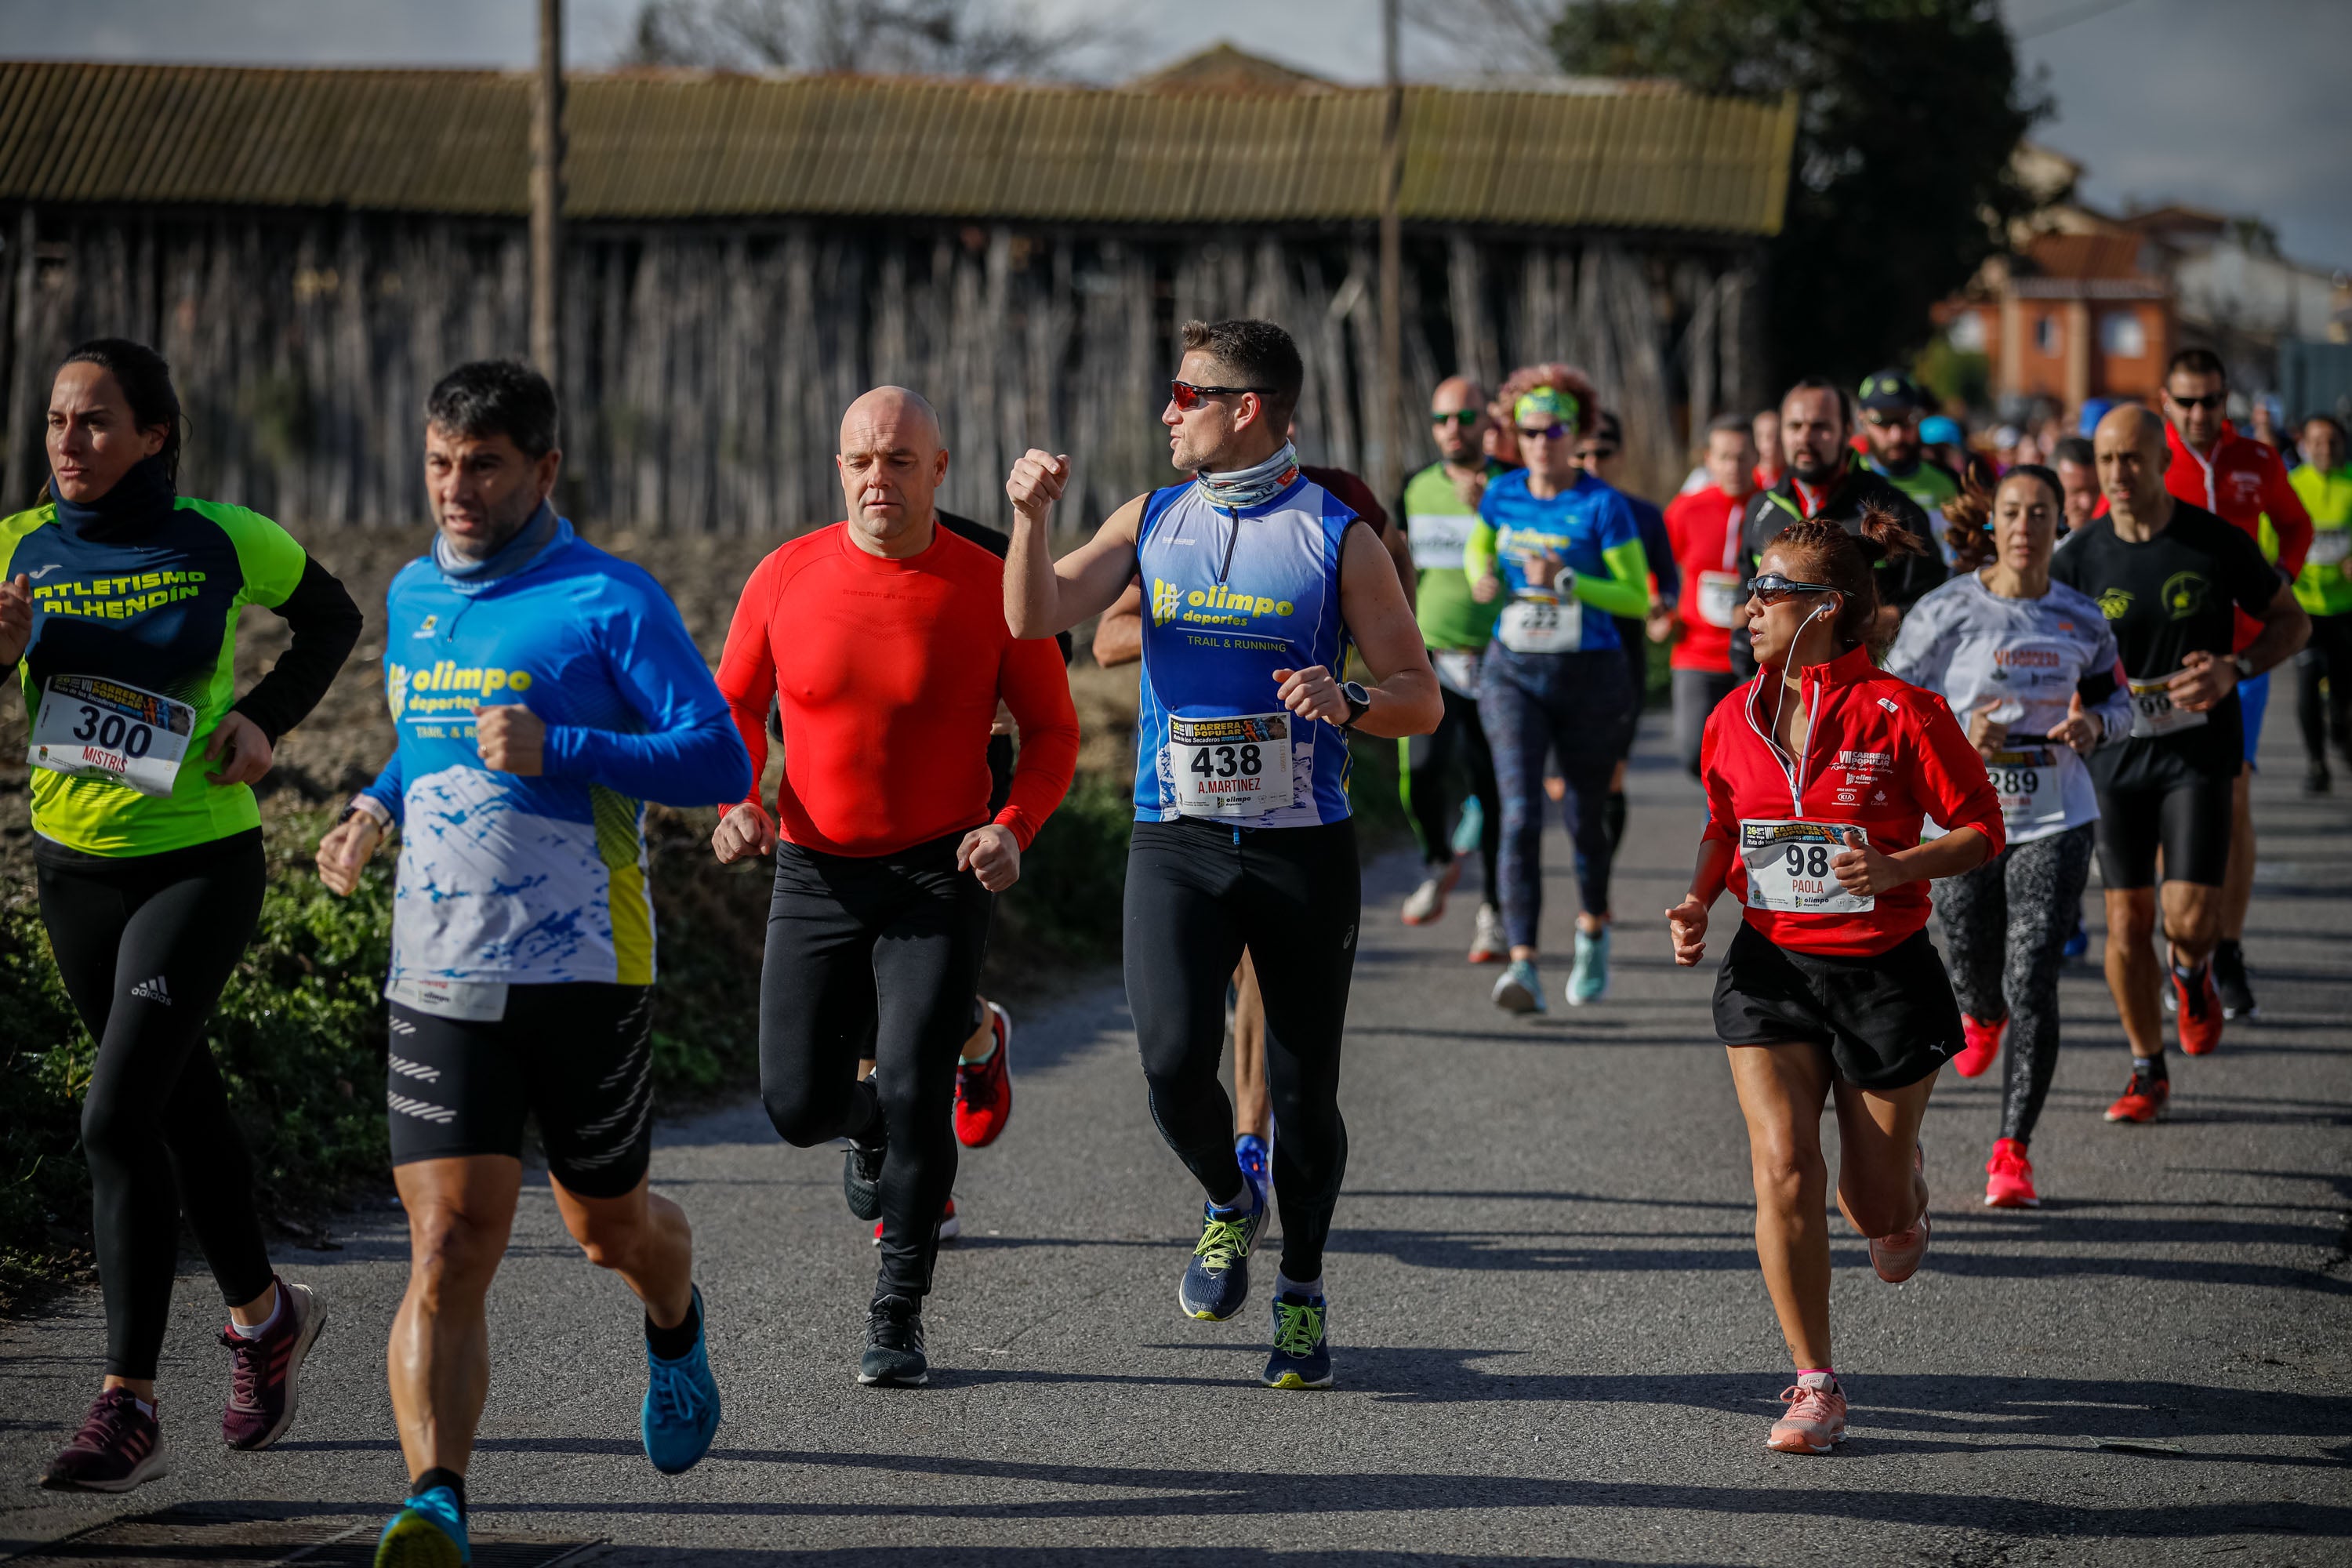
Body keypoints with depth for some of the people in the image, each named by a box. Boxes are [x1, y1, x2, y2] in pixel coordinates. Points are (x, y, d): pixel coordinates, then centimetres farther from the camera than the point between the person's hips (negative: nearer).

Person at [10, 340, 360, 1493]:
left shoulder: (222, 541, -9)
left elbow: (331, 617, 9)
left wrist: (267, 718, -5)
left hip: (199, 865, -4)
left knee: (117, 1116, -16)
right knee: (181, 1105, 19)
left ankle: (127, 1411, -14)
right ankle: (265, 1317, 42)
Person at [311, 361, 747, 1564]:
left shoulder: (611, 600, -7)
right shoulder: (412, 596, 12)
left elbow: (721, 761, -12)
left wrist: (555, 751, -23)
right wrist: (376, 810, 10)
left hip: (585, 970, -3)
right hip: (441, 978, 3)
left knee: (607, 1225, 15)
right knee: (447, 1244, -11)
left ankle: (674, 1329, 50)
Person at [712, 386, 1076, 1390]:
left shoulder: (990, 588, -7)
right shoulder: (786, 577, -2)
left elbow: (1051, 730, 1)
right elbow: (736, 703, 12)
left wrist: (1013, 829, -16)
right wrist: (738, 802, -6)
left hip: (938, 881, -2)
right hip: (815, 877, 2)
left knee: (913, 1095, -13)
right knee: (799, 1107, 1)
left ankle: (898, 1317, 2)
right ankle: (872, 1126, 39)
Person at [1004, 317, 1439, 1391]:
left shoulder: (1337, 538, -2)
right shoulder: (1154, 521, 9)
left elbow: (1422, 700, -1)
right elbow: (1036, 618, 3)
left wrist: (1347, 700, -22)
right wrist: (1030, 517, -13)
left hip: (1303, 846, -2)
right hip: (1176, 839, 2)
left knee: (1302, 1090, 3)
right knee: (1174, 1058, -16)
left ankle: (1303, 1289, 25)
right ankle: (1226, 1206, 15)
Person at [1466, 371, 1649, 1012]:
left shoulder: (1602, 505, -9)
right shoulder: (1503, 495, 3)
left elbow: (1639, 599, -10)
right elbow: (1477, 550, 24)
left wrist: (1566, 580, -22)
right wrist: (1483, 577, 1)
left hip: (1590, 676, -2)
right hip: (1513, 674, 2)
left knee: (1585, 816, 13)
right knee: (1520, 814, -14)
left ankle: (1593, 928, 43)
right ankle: (1523, 965, -21)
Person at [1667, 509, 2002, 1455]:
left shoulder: (1901, 714, -13)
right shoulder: (1735, 721, 2)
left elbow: (1982, 828, -7)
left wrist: (1896, 868, -23)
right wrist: (1699, 902, 0)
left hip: (1884, 974, -3)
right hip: (1770, 969, 3)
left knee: (1874, 1207, 4)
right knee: (1784, 1170, -14)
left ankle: (1902, 1197, 45)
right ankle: (1815, 1387, -3)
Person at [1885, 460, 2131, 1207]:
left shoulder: (2081, 619, 1)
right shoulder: (1946, 612, -8)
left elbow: (2116, 699, 15)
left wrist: (2094, 725, -8)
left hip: (2055, 823, 0)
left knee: (2033, 985, -10)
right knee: (1975, 971, 13)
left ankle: (2013, 1151, -4)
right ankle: (1983, 1016, 55)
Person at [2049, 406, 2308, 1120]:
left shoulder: (2216, 543, -7)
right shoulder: (2078, 559, -3)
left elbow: (2291, 620, 5)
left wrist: (2236, 669, -13)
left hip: (2198, 752, -2)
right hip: (2115, 756, 2)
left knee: (2190, 919, -13)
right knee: (2127, 919, 2)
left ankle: (2191, 975, 25)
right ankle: (2148, 1071, 19)